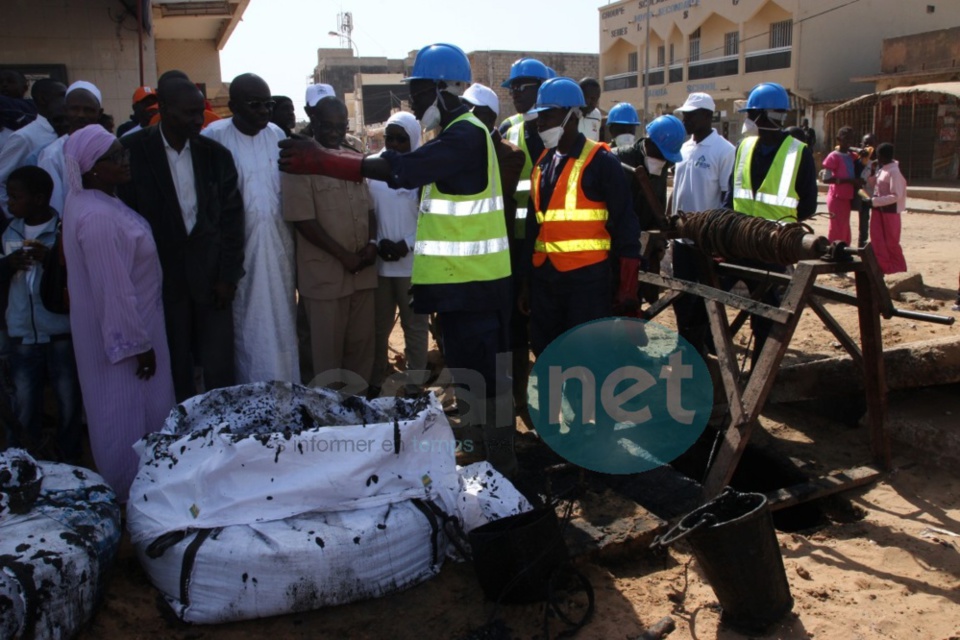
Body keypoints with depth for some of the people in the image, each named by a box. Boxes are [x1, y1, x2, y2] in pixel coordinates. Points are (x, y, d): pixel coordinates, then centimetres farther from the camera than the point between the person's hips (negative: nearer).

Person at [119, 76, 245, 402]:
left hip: (211, 277, 1)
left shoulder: (216, 154, 3)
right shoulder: (133, 150, -3)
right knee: (177, 372, 7)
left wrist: (228, 276, 0)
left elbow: (232, 217, 5)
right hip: (163, 275, -1)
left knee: (220, 368, 2)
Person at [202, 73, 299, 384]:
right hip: (240, 250, -4)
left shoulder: (277, 134, 7)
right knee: (248, 328, 4)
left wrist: (295, 243, 9)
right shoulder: (214, 137, -7)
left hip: (278, 246, 4)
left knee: (281, 326, 9)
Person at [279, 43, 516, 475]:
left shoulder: (466, 134, -16)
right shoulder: (458, 133, 18)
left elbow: (401, 169, -27)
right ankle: (471, 446, 33)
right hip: (458, 278, 10)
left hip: (473, 282, -10)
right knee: (465, 368, 19)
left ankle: (500, 460, 7)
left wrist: (323, 161, -28)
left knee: (481, 372, -4)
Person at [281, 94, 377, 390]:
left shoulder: (355, 160, 12)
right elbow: (303, 220, -12)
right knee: (328, 349, 4)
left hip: (363, 270, 6)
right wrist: (343, 255, -13)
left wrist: (372, 242, -3)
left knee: (362, 343, 12)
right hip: (325, 274, -5)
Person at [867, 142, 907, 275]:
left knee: (891, 242, 3)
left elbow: (896, 196, -22)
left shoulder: (894, 171, -19)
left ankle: (899, 270, 17)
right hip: (879, 209, 8)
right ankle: (882, 267, 13)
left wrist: (874, 201, -24)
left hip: (890, 210, -8)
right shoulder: (881, 168, 7)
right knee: (877, 239, 6)